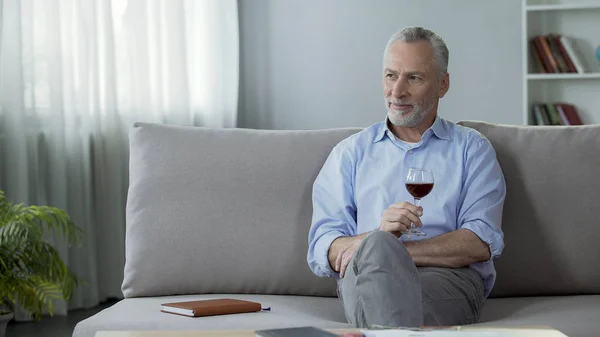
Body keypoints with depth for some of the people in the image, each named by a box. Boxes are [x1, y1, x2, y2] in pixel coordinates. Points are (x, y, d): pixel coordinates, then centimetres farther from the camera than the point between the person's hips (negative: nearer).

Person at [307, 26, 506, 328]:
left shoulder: (471, 149, 19)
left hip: (448, 279, -2)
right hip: (365, 277, 2)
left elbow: (481, 243, 1)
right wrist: (380, 237, -15)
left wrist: (389, 251, -10)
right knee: (377, 247, -37)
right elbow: (323, 252, 8)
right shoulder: (350, 153, 22)